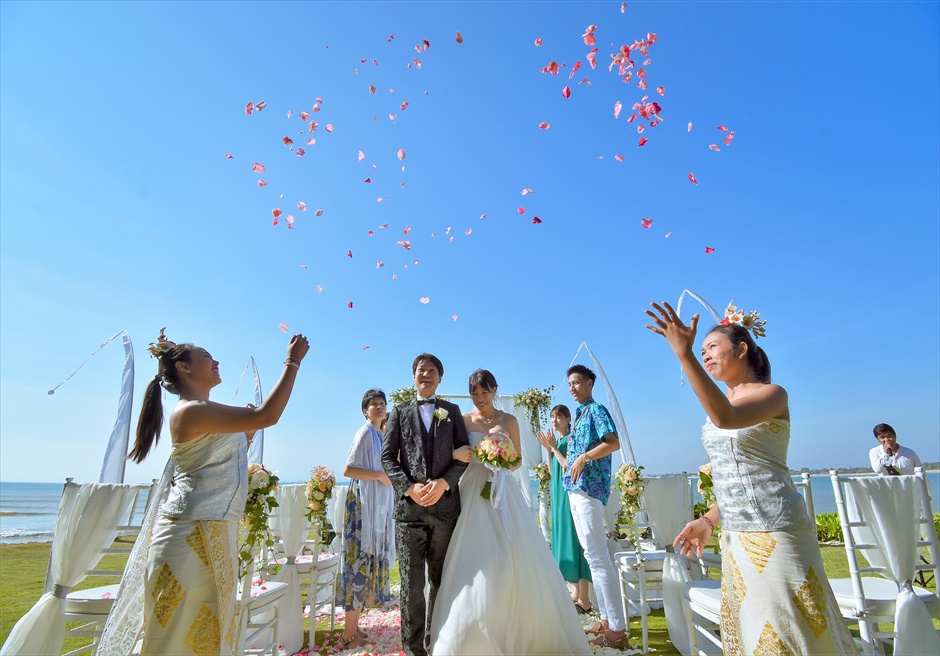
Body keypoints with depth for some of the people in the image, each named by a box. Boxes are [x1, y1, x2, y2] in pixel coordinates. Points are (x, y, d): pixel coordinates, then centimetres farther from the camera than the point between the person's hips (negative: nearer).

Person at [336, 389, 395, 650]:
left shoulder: (382, 435, 14)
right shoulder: (365, 433, -10)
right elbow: (348, 470, -17)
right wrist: (380, 475, -16)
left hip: (379, 506, 9)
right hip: (363, 504, -9)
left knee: (371, 561, 12)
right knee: (360, 560, -4)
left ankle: (353, 625, 23)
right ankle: (349, 632, 7)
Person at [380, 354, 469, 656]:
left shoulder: (452, 411, 11)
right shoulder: (400, 412, 9)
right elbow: (387, 457, 3)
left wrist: (443, 483, -12)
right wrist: (409, 487, -10)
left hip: (445, 505, 1)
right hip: (410, 506, -1)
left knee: (441, 579, 12)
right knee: (412, 582, 3)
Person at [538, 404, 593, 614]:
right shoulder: (557, 441, 14)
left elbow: (568, 465, -18)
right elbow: (553, 471, 13)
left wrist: (554, 447, -13)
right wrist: (548, 449, 4)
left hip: (570, 493, -9)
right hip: (558, 494, 9)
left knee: (574, 539, -8)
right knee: (564, 539, 11)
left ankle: (584, 599, -2)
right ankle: (576, 592, 22)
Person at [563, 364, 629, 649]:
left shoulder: (596, 410, -6)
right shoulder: (580, 415, 19)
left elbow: (613, 442, -21)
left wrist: (584, 457, -21)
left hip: (589, 488, -10)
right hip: (576, 489, 10)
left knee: (598, 557, -7)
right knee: (592, 555, 14)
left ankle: (618, 629, 0)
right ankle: (606, 619, 24)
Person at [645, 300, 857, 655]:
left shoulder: (773, 393, -9)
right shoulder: (720, 402, 12)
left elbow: (727, 418, -33)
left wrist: (684, 354, -37)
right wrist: (709, 520, 7)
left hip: (774, 533, -7)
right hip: (734, 536, 7)